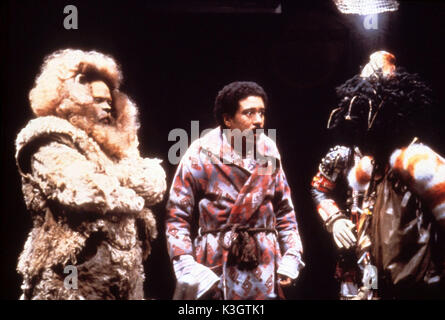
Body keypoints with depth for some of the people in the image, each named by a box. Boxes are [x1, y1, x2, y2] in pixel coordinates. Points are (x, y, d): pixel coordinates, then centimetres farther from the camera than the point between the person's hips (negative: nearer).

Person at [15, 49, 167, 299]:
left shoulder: (109, 146, 19)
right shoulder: (51, 145, -7)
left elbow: (155, 186, 9)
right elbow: (84, 191, -23)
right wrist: (132, 194, -5)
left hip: (120, 277, 8)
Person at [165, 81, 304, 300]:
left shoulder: (269, 153, 6)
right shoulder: (201, 155, -6)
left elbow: (284, 210, 14)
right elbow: (177, 215, -4)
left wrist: (291, 256, 5)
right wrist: (186, 267, -12)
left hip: (264, 271, 3)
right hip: (214, 269, -3)